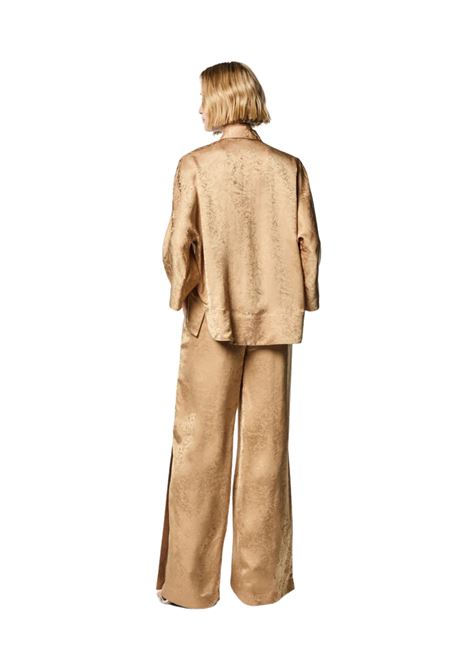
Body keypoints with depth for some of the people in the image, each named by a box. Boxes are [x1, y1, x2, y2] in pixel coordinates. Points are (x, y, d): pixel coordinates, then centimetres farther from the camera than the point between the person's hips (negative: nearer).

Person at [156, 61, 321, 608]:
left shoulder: (195, 165, -6)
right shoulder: (289, 167, 1)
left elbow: (179, 243, -10)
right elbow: (307, 242, 0)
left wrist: (181, 294, 7)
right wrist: (298, 301, 12)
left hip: (212, 318, -2)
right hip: (272, 320, 3)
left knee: (199, 446, 6)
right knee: (265, 447, 10)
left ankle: (191, 582, 15)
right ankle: (261, 578, 20)